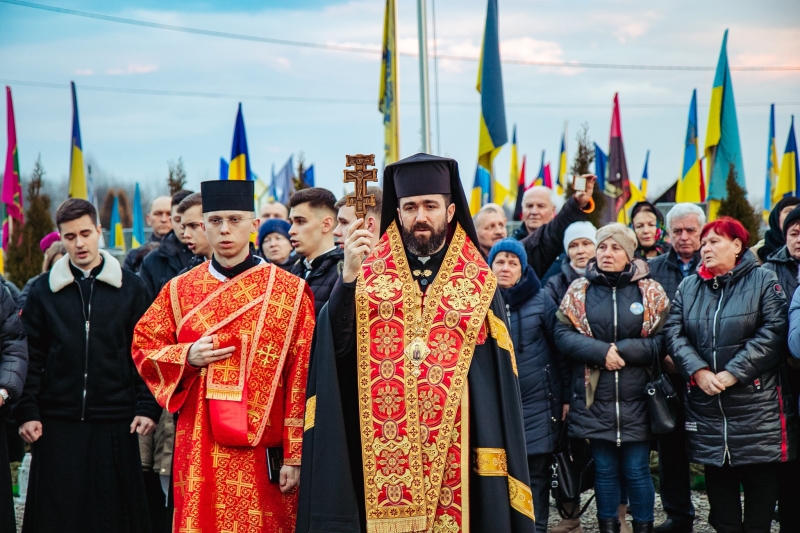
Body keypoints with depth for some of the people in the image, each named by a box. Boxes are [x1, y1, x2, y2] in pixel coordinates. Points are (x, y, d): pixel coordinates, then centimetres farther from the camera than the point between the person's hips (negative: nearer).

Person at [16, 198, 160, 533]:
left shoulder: (130, 287, 5)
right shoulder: (43, 290, 7)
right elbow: (33, 358, 5)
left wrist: (148, 408, -3)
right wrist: (27, 412, -2)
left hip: (115, 424, 0)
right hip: (58, 425, 1)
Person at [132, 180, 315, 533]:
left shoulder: (290, 291, -2)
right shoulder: (180, 290, 7)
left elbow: (302, 377, -4)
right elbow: (143, 346, 14)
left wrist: (295, 456, -8)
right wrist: (187, 357, -7)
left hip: (261, 451, -2)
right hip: (199, 450, 2)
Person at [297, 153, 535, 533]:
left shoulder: (479, 283, 5)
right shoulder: (368, 274, 4)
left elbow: (499, 380, 2)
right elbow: (333, 347, -10)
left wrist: (495, 461, -5)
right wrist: (348, 278, -24)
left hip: (454, 450, 0)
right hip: (381, 451, 0)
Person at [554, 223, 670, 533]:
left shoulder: (650, 291, 2)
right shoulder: (579, 290, 5)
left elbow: (663, 341, -5)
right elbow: (563, 335, -3)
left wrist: (623, 351, -17)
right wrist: (601, 351, -17)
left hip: (636, 400, -1)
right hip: (595, 399, 1)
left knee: (637, 470, 3)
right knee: (604, 470, 9)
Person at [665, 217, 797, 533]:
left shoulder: (763, 281, -1)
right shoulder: (688, 287, 12)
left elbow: (773, 332, -12)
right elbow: (674, 333, 2)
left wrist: (732, 373, -17)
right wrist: (697, 371, -14)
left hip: (757, 407, -4)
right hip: (707, 406, 4)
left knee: (760, 491, 3)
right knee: (719, 488, 11)